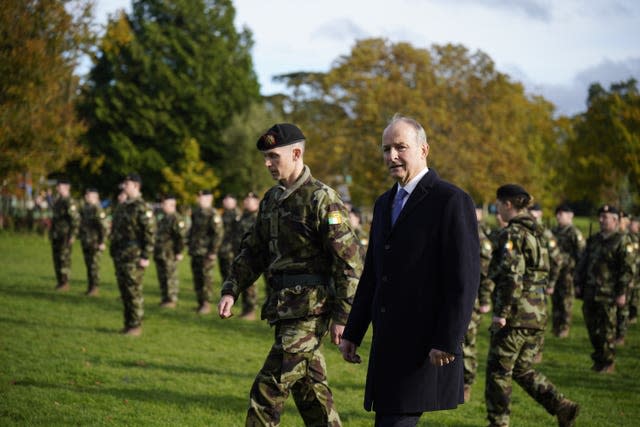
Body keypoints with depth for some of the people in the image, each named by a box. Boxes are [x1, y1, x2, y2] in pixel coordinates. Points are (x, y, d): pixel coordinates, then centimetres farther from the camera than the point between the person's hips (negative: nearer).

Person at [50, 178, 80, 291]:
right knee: (56, 258, 11)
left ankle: (65, 283, -2)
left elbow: (76, 219, -18)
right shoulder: (57, 201, 14)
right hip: (56, 235, 9)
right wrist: (51, 231, 19)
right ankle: (59, 282, 18)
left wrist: (72, 235, -19)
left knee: (65, 258, -6)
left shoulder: (70, 202, -14)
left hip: (65, 235, -9)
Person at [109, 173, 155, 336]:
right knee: (124, 291, 11)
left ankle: (136, 326, 1)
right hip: (120, 256, 8)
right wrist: (113, 251, 18)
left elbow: (150, 233, -15)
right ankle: (128, 324, 19)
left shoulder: (142, 208, -11)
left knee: (134, 292, -5)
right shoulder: (122, 207, 15)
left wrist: (145, 257, -18)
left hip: (134, 258, -8)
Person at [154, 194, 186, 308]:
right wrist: (155, 250, 22)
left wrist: (179, 252, -20)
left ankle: (172, 300, 0)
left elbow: (181, 237, -18)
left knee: (171, 277, -4)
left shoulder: (176, 219, -13)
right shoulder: (163, 218, 17)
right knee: (162, 278, 13)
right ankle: (164, 299, 19)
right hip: (160, 254, 10)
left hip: (170, 255, -10)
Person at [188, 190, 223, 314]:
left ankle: (207, 304, 0)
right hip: (195, 252, 8)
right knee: (197, 277, 10)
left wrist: (213, 251, -17)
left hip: (206, 252, -8)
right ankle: (200, 302, 18)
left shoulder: (213, 215, -10)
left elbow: (218, 234, -14)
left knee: (206, 278, -5)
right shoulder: (196, 213, 14)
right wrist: (190, 246, 16)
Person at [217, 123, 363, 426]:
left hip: (309, 308, -8)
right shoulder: (271, 199, 13)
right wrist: (231, 290, 5)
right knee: (310, 389, 14)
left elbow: (350, 261, -14)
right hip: (284, 308, 8)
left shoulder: (322, 199, -12)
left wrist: (342, 316, -16)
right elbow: (253, 250, 19)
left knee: (268, 388, -11)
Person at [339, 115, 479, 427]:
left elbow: (464, 280, -14)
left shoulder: (452, 201, -9)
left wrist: (447, 342, -19)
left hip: (425, 348, -8)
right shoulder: (384, 203, 17)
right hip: (388, 344, 8)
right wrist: (352, 333, 16)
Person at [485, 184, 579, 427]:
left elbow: (511, 275, -22)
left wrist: (502, 312, -19)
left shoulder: (512, 234, -13)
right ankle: (562, 407, 4)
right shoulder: (536, 233, 15)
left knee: (498, 370, 4)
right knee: (522, 369, 17)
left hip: (515, 315, -9)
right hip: (538, 313, 9)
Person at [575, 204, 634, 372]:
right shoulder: (593, 240, 15)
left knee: (607, 329, -2)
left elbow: (627, 270, -10)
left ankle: (608, 363, 7)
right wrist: (578, 283, 11)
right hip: (590, 292, 6)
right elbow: (582, 263, 19)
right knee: (592, 328, 10)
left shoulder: (622, 242, -6)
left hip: (608, 295, -6)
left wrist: (621, 292, -14)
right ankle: (598, 358, 24)